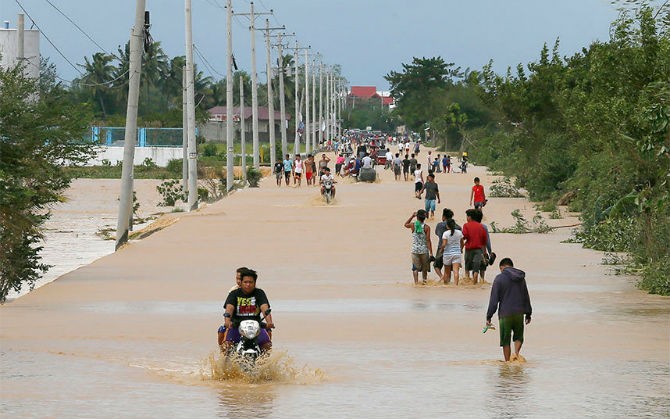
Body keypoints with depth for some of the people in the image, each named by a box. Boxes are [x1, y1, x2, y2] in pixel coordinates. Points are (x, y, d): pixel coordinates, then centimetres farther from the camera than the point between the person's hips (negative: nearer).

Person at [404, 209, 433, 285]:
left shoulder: (413, 225, -3)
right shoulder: (427, 227, -7)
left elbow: (406, 224, 22)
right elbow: (428, 240, -10)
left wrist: (412, 216, 21)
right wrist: (431, 252, -8)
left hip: (415, 250, 0)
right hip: (424, 250, 0)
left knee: (415, 268, 1)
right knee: (424, 268, 17)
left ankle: (416, 282, -12)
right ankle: (424, 281, 25)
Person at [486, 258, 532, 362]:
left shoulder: (499, 278, -5)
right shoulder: (521, 278, 9)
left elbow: (494, 299, -7)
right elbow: (526, 298, 16)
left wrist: (489, 316, -3)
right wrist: (528, 314, 24)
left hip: (505, 314, -4)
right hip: (519, 313, 4)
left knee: (505, 341, 5)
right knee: (519, 336, 17)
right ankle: (516, 352, -7)